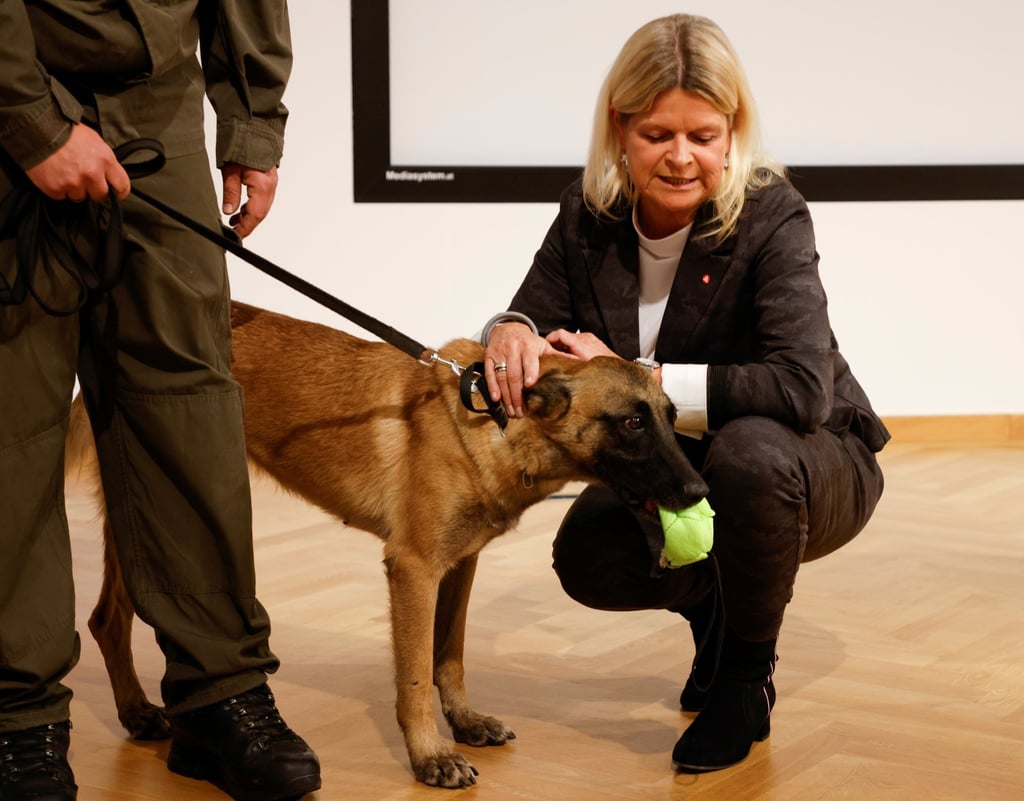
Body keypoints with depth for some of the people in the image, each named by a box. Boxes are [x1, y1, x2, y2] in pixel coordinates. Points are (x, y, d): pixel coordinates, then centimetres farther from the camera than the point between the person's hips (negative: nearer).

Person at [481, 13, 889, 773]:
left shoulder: (771, 217, -25)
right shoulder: (589, 214, -10)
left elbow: (802, 388, -36)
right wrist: (512, 334, -33)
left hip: (806, 463, -4)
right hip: (672, 464, 4)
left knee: (748, 450, -38)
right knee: (587, 559, -24)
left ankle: (748, 674, -11)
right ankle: (708, 599, 13)